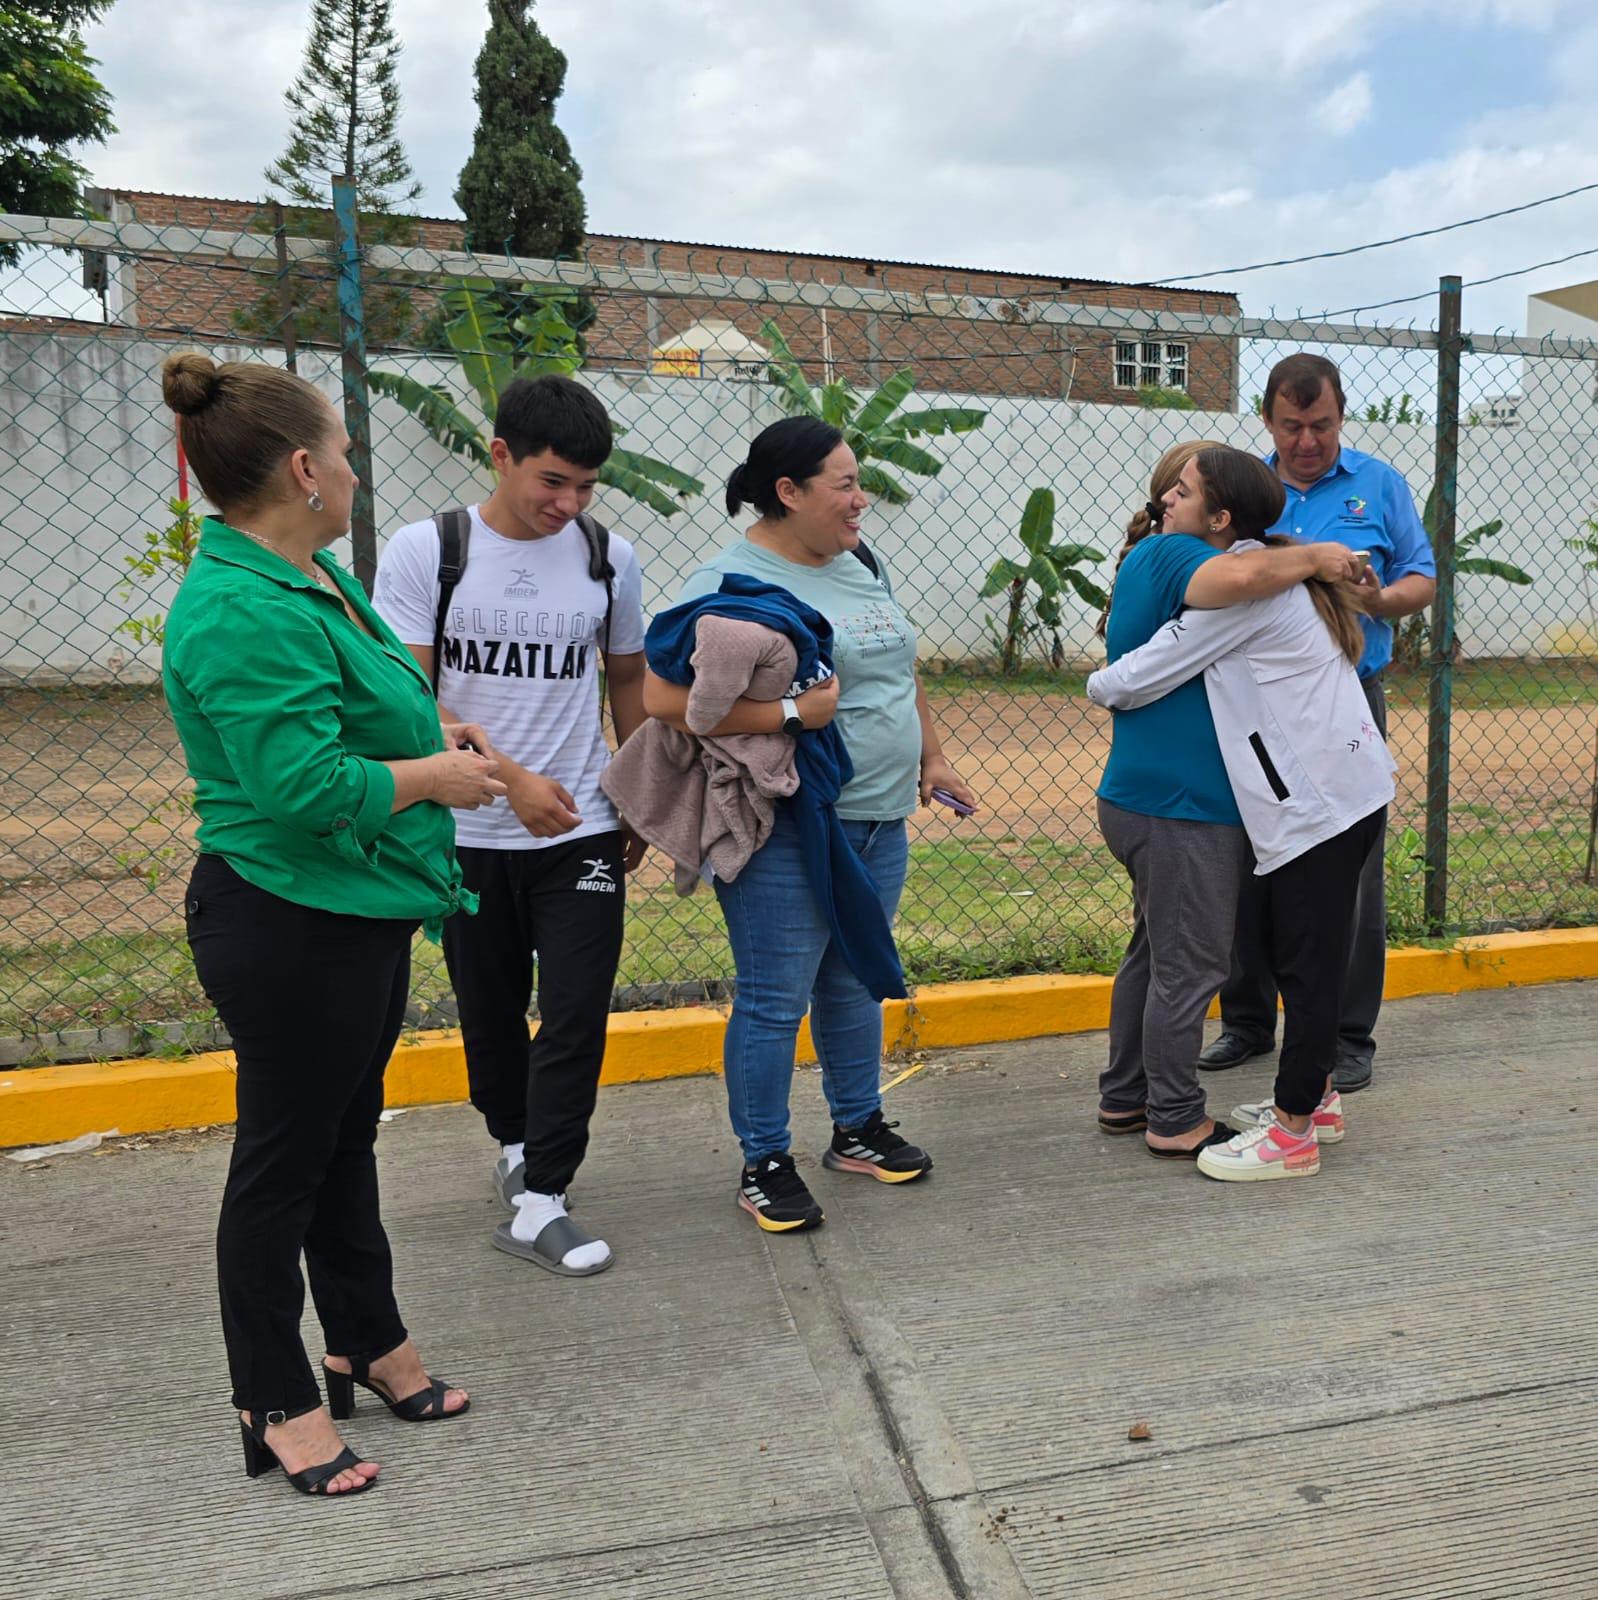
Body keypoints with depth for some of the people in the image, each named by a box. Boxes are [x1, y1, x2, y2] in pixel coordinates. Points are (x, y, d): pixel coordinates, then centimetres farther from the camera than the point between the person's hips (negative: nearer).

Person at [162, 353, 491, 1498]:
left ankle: (369, 1341, 40)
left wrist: (425, 732, 10)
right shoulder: (244, 613, -24)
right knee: (284, 1160, 7)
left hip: (361, 913, 10)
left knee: (347, 1136, 21)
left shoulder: (311, 573, 8)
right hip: (293, 928, -10)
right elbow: (301, 785, -29)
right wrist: (435, 775, -16)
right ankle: (278, 1404, 27)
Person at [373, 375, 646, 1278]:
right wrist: (511, 778, -20)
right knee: (490, 1012, 14)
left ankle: (540, 1202, 8)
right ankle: (514, 1141, 38)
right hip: (468, 834, -1)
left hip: (582, 832, 1)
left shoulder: (610, 557, 2)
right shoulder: (424, 551, -6)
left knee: (576, 1017, -3)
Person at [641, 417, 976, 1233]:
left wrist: (930, 756, 21)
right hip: (787, 834, -8)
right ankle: (765, 1164, 18)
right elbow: (666, 698, -24)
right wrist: (792, 713, -22)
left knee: (854, 984, 19)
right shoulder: (730, 580, -14)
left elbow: (902, 671, 24)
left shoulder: (861, 563, 12)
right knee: (775, 1002, 2)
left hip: (879, 820, 8)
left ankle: (858, 1128, 35)